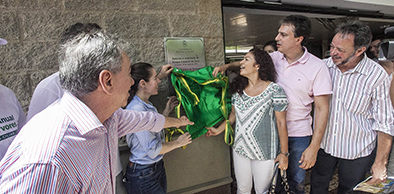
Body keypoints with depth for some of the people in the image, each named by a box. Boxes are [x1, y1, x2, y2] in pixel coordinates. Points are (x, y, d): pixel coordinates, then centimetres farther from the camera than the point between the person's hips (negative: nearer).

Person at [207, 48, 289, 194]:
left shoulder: (274, 90, -15)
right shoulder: (238, 89, 2)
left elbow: (281, 123, -12)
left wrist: (284, 153, -9)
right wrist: (219, 130, 12)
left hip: (264, 153, -4)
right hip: (240, 149, 5)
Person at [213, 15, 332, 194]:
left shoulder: (317, 67, -13)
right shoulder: (274, 58, -2)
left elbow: (322, 108, -13)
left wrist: (314, 147, -16)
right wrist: (227, 66, -2)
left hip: (298, 135, -3)